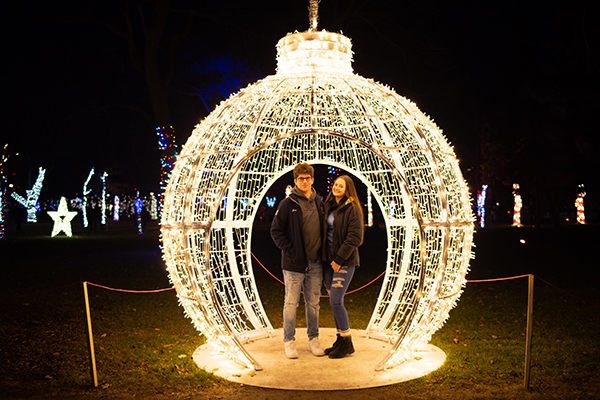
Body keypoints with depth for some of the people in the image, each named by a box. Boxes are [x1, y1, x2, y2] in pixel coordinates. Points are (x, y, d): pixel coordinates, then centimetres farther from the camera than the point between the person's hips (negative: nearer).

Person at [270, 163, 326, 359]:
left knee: (313, 303, 12)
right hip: (294, 262, -4)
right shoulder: (288, 204, -5)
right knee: (291, 303, 3)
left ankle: (313, 339, 24)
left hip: (315, 262, 4)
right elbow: (276, 230, -5)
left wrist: (323, 252, 6)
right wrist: (289, 249, -11)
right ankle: (289, 341, 15)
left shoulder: (319, 203, 8)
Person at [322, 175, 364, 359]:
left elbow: (354, 237, -15)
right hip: (328, 260, 7)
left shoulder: (352, 209, -10)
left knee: (335, 301, -8)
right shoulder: (329, 206, 11)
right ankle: (340, 340, 22)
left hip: (345, 261, -7)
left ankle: (347, 343, 6)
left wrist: (339, 259, -17)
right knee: (334, 301, 10)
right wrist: (323, 257, 7)